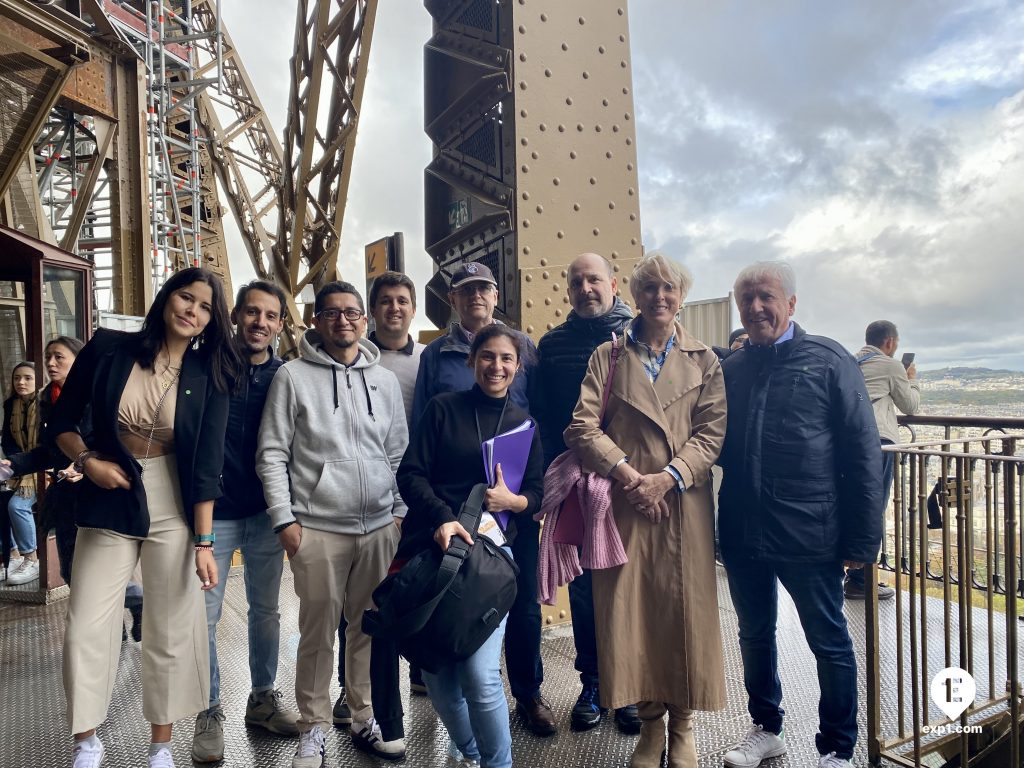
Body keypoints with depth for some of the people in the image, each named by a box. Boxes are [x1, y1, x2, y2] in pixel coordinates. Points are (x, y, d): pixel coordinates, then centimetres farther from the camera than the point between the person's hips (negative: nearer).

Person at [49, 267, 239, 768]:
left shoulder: (208, 375, -5)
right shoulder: (108, 348, -5)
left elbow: (206, 463, -7)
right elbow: (62, 420, 6)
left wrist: (204, 541, -10)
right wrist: (87, 461, -12)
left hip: (173, 509, 0)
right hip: (108, 504, 1)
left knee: (171, 631, 7)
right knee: (86, 629, 3)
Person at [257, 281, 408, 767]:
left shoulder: (385, 380, 10)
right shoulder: (293, 376, 0)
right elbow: (271, 454, -2)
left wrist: (400, 512, 8)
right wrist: (284, 519, -6)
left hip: (380, 526, 3)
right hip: (318, 528, -3)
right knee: (319, 631, 4)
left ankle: (366, 720, 28)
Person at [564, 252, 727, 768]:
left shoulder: (704, 361, 9)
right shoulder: (608, 356, 7)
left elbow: (712, 431, 1)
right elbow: (582, 426, -2)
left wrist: (668, 477, -12)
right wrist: (627, 473, -12)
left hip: (683, 506, 1)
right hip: (625, 503, 0)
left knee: (685, 610, 5)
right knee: (630, 610, 3)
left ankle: (682, 725, 24)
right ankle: (650, 721, 23)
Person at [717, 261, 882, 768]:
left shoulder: (829, 361, -5)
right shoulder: (729, 370, 6)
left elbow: (862, 454, -6)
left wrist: (863, 538, -8)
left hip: (809, 535, -4)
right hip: (742, 533, 4)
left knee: (830, 643, 12)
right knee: (755, 635, 19)